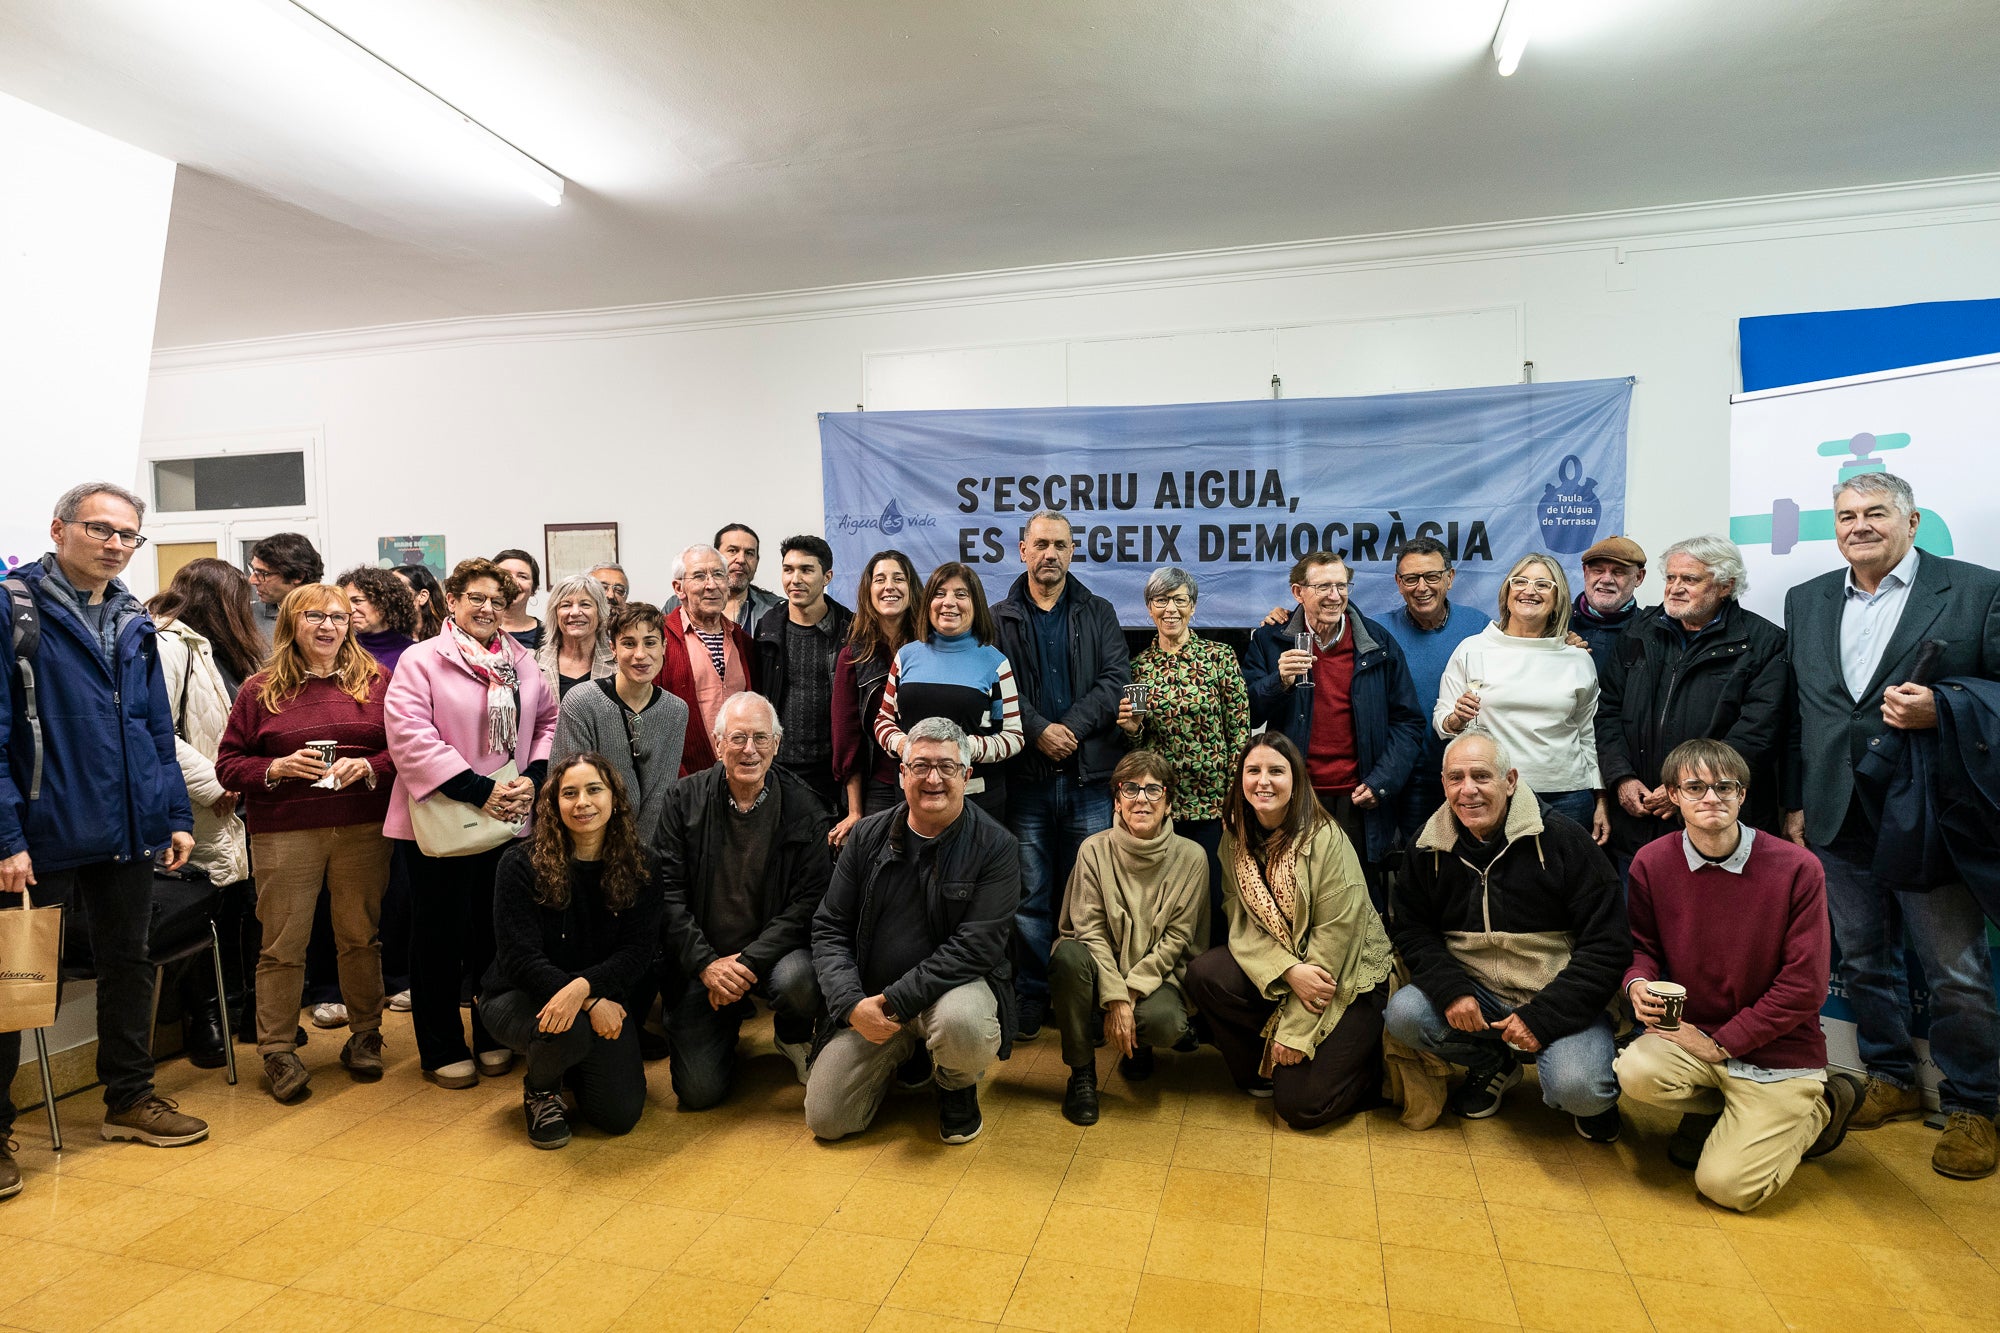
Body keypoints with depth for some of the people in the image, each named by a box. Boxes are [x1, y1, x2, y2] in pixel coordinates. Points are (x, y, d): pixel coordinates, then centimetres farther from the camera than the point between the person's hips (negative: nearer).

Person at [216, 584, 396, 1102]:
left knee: (361, 936, 9)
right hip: (284, 833, 0)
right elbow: (229, 764, 5)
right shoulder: (260, 690, 5)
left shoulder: (375, 681, 6)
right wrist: (278, 768, -12)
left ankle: (365, 1035, 23)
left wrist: (369, 767, -13)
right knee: (283, 943, 4)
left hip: (363, 830, 1)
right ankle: (278, 1051, 17)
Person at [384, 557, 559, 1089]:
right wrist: (478, 790, -19)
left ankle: (494, 1038, 29)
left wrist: (534, 776, -5)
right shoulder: (421, 660, -5)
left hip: (511, 821, 4)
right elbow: (409, 735, -16)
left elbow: (549, 722, 13)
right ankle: (441, 1050, 23)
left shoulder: (521, 662, 10)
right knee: (441, 936, 7)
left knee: (499, 932, 13)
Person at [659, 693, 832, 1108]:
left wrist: (747, 962, -20)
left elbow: (808, 903, -10)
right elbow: (667, 892, -4)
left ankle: (794, 1038, 3)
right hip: (702, 961, 1)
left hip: (773, 952, -1)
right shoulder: (685, 801, -2)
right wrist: (706, 964, -15)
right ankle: (735, 1014, 27)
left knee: (798, 982, -35)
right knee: (698, 1090, -7)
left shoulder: (805, 810, -6)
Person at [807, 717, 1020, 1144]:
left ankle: (959, 1088, 1)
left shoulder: (996, 847, -10)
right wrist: (852, 1004, -14)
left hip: (955, 985, -3)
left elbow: (977, 946, -17)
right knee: (826, 1119, -6)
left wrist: (895, 1001, -22)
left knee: (962, 1022, -38)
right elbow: (830, 929, 3)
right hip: (869, 1001, 4)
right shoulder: (868, 836, 1)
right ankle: (899, 1056, 25)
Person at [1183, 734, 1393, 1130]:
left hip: (1349, 974, -5)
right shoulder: (1236, 838, -3)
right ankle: (1261, 1069, 2)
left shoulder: (1326, 838, -19)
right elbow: (1242, 922, -5)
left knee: (1299, 1105, -14)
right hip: (1272, 967, 5)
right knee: (1202, 975, -22)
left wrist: (1296, 1030, -18)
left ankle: (1369, 1064, 16)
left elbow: (1333, 936, -19)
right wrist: (1289, 971, -26)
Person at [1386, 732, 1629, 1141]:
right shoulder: (1432, 846, -2)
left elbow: (1607, 943, -12)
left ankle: (1597, 1095, 13)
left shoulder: (1560, 838, -13)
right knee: (1403, 1014, -22)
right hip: (1476, 994, 3)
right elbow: (1412, 930, 4)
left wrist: (1541, 1017, -18)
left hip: (1558, 1000, -3)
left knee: (1577, 1089, -29)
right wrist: (1451, 990, -16)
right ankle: (1494, 1066, 10)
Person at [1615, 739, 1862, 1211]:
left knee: (1728, 1184, -13)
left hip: (1778, 1054, -2)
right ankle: (1714, 1108, 8)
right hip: (1692, 1033, 3)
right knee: (1637, 1071, -30)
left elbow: (1805, 985, -13)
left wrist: (1719, 1044, -13)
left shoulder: (1797, 869, -15)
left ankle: (1820, 1106, 17)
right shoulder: (1651, 862, -7)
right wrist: (1639, 983, -19)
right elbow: (1642, 945, 6)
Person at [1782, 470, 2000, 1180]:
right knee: (1864, 962, 16)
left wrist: (1942, 709, -24)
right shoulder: (1806, 602, 9)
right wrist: (1795, 802, 9)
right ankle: (1892, 1080, 33)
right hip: (1839, 823, 4)